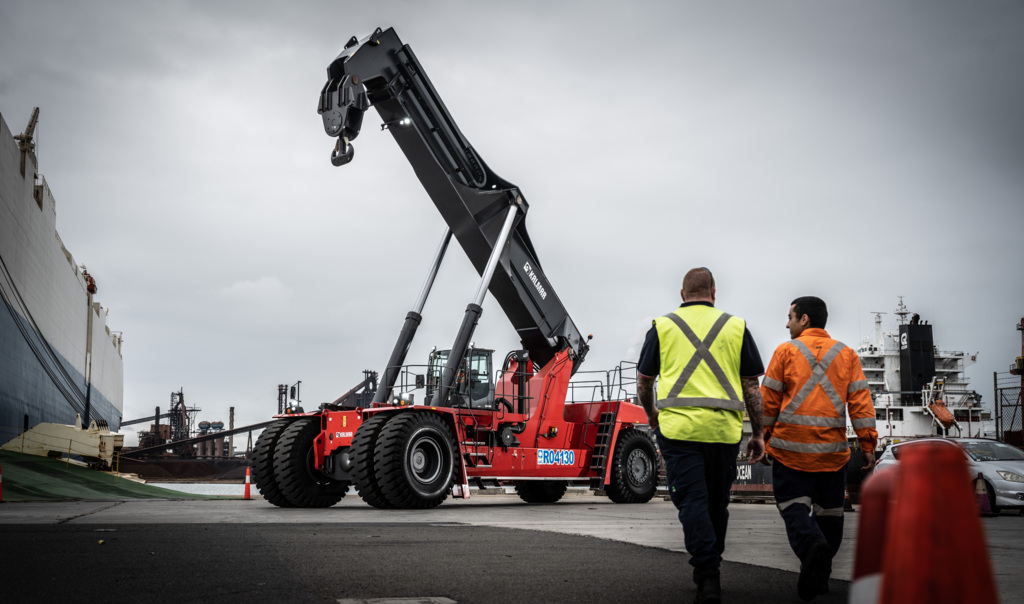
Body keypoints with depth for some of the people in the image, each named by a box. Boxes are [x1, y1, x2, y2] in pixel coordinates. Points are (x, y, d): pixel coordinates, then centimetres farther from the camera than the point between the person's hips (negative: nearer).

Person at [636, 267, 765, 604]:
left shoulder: (662, 326, 8)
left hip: (677, 426, -2)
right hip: (724, 428, 2)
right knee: (717, 503, 16)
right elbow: (752, 385, 8)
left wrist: (651, 415, 30)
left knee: (692, 502, -2)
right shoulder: (736, 327, 10)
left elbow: (643, 382, 12)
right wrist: (758, 434, 14)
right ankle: (712, 567, 28)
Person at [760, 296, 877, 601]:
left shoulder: (786, 350, 0)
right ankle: (820, 575, 16)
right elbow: (860, 401, 2)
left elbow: (768, 400, -1)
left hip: (790, 447, -3)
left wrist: (763, 438, 8)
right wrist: (868, 444, 3)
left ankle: (812, 545, -29)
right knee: (828, 510, 13)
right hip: (832, 450, 3)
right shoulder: (846, 354, 8)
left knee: (794, 506, 0)